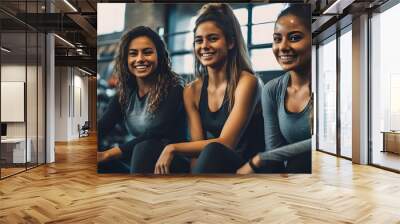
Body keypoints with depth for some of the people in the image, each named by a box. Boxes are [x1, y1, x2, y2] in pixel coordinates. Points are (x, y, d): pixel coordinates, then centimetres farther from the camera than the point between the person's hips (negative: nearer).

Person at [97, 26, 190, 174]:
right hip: (137, 163, 6)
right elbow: (102, 127, -6)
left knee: (145, 148, -35)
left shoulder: (173, 90, -12)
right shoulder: (124, 95, 7)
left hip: (174, 163, -5)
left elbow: (155, 136, -24)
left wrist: (106, 154, -28)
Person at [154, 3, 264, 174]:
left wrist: (173, 148, -17)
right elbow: (198, 143, -1)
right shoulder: (192, 91, 5)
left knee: (213, 152, -34)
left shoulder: (246, 82, -12)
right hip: (207, 167, 4)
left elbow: (225, 143, -18)